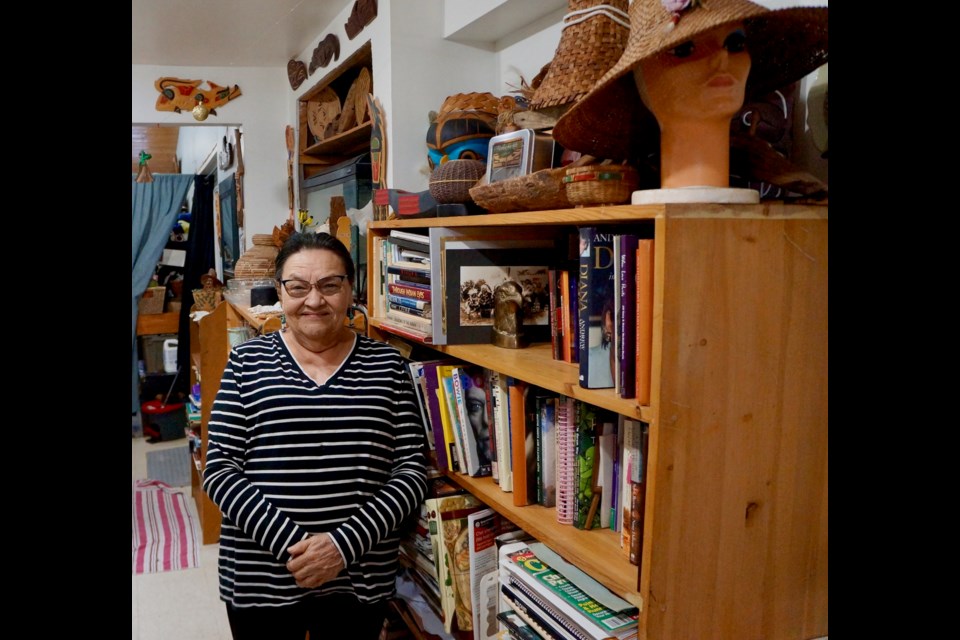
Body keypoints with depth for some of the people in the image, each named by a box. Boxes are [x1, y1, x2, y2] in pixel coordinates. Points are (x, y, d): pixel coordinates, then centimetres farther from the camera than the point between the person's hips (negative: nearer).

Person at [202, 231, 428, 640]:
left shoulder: (386, 364, -1)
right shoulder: (247, 361, -1)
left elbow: (412, 470, -3)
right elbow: (219, 470, -5)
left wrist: (345, 543, -15)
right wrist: (291, 542, -16)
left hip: (361, 579, 1)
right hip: (262, 582, 0)